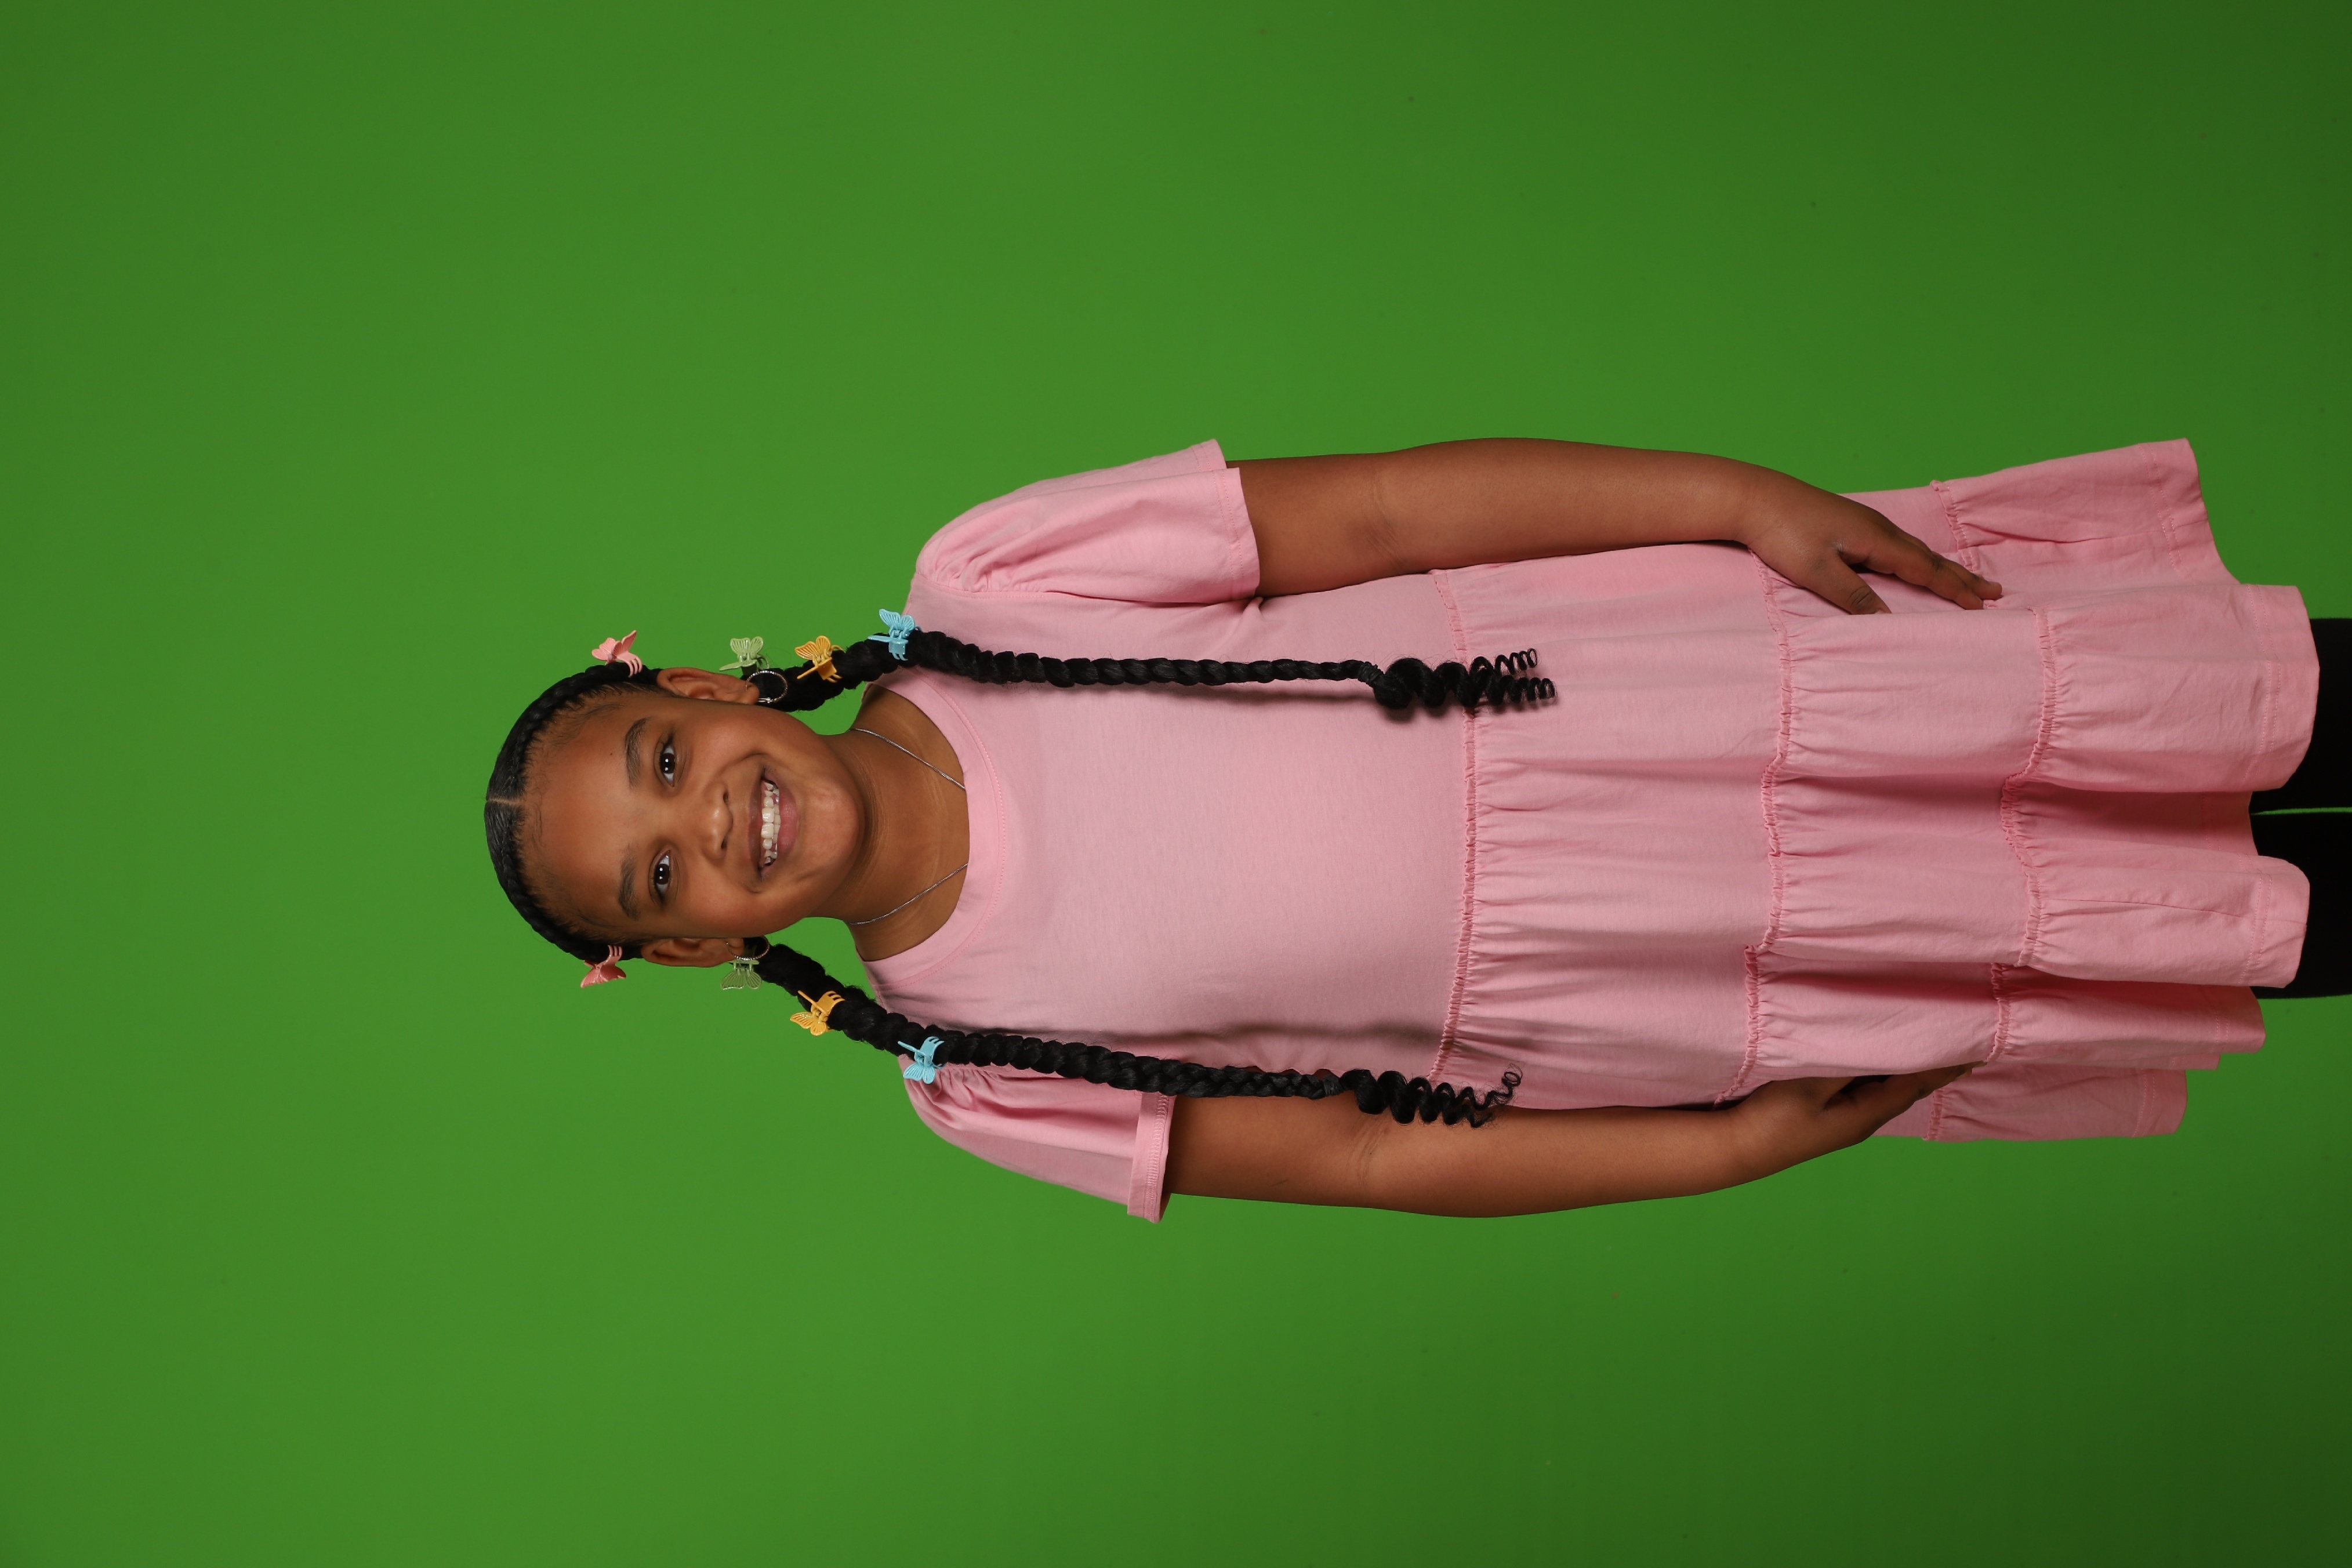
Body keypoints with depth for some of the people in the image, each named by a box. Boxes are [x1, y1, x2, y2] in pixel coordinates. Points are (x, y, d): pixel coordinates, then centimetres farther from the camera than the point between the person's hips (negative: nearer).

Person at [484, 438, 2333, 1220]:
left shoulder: (985, 588, -10)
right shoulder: (977, 1071, -7)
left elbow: (1373, 511, -10)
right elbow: (1366, 1153, -4)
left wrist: (1739, 492, -14)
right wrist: (1739, 1143, -7)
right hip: (1584, 1010, -1)